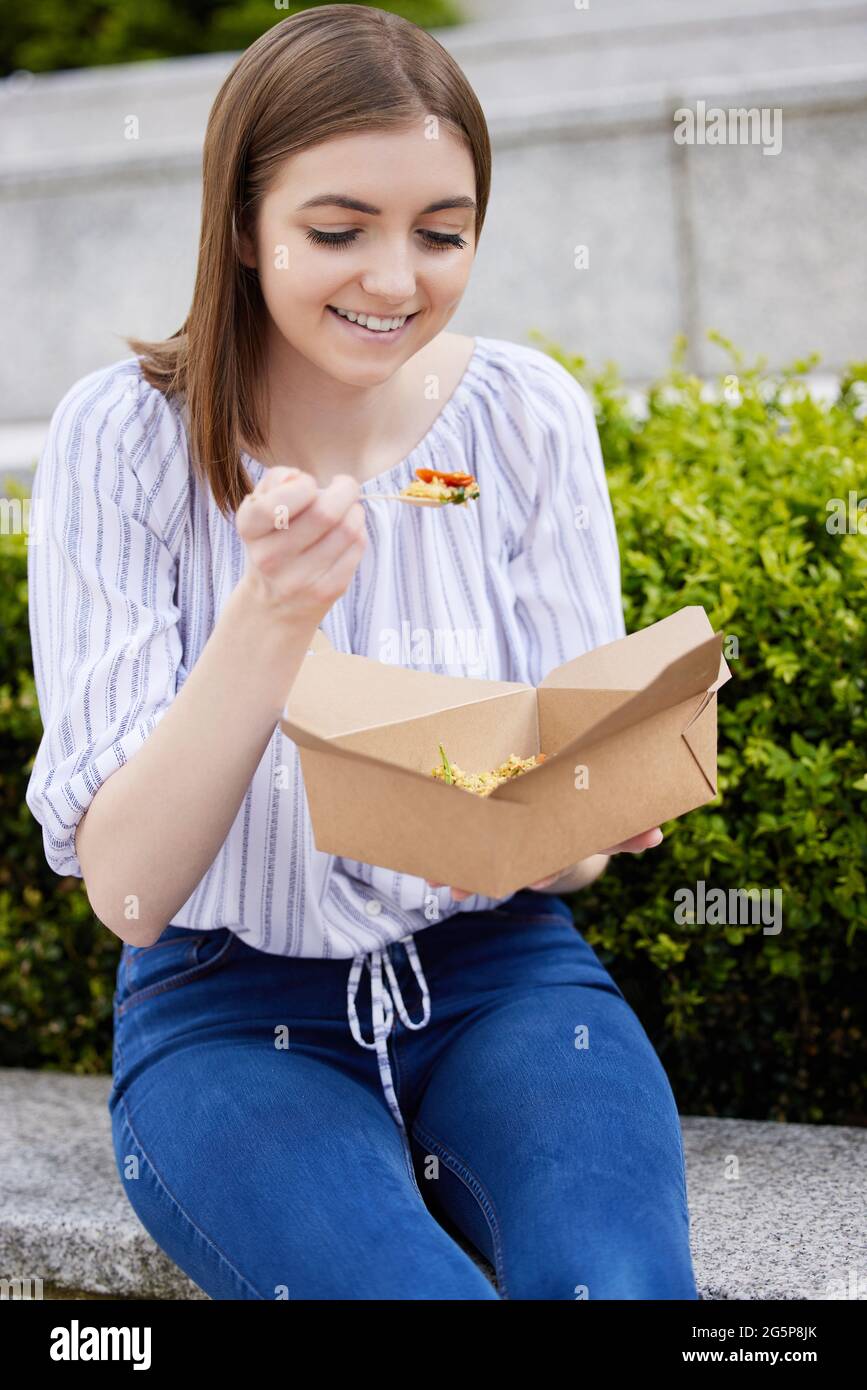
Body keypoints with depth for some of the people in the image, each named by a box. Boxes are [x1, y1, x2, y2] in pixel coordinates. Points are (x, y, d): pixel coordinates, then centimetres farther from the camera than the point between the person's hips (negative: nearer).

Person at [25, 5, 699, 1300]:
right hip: (230, 1008, -1)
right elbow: (126, 889, -16)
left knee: (621, 1281, -27)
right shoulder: (129, 435, -11)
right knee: (413, 1288, -30)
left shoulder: (527, 414, -5)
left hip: (499, 975, 2)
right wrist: (271, 614, -30)